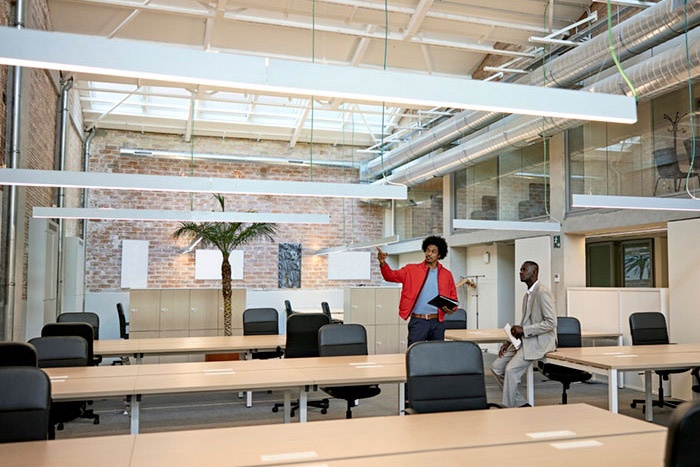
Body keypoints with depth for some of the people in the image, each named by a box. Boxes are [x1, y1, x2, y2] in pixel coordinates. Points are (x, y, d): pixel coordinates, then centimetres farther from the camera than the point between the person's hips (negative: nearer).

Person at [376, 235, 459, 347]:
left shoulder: (447, 274, 9)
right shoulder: (412, 269, 3)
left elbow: (453, 297, 13)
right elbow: (392, 276, -6)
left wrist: (451, 309, -9)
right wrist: (383, 263, -25)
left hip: (437, 322, 2)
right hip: (418, 321, -2)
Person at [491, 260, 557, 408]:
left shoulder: (543, 293, -13)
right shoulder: (527, 295, 17)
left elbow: (551, 323, -20)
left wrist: (523, 330, -21)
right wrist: (509, 342, 9)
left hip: (539, 341, -10)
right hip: (525, 340, 10)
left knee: (511, 369, -23)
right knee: (496, 367, 0)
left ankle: (509, 408, -10)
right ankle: (521, 404, 7)